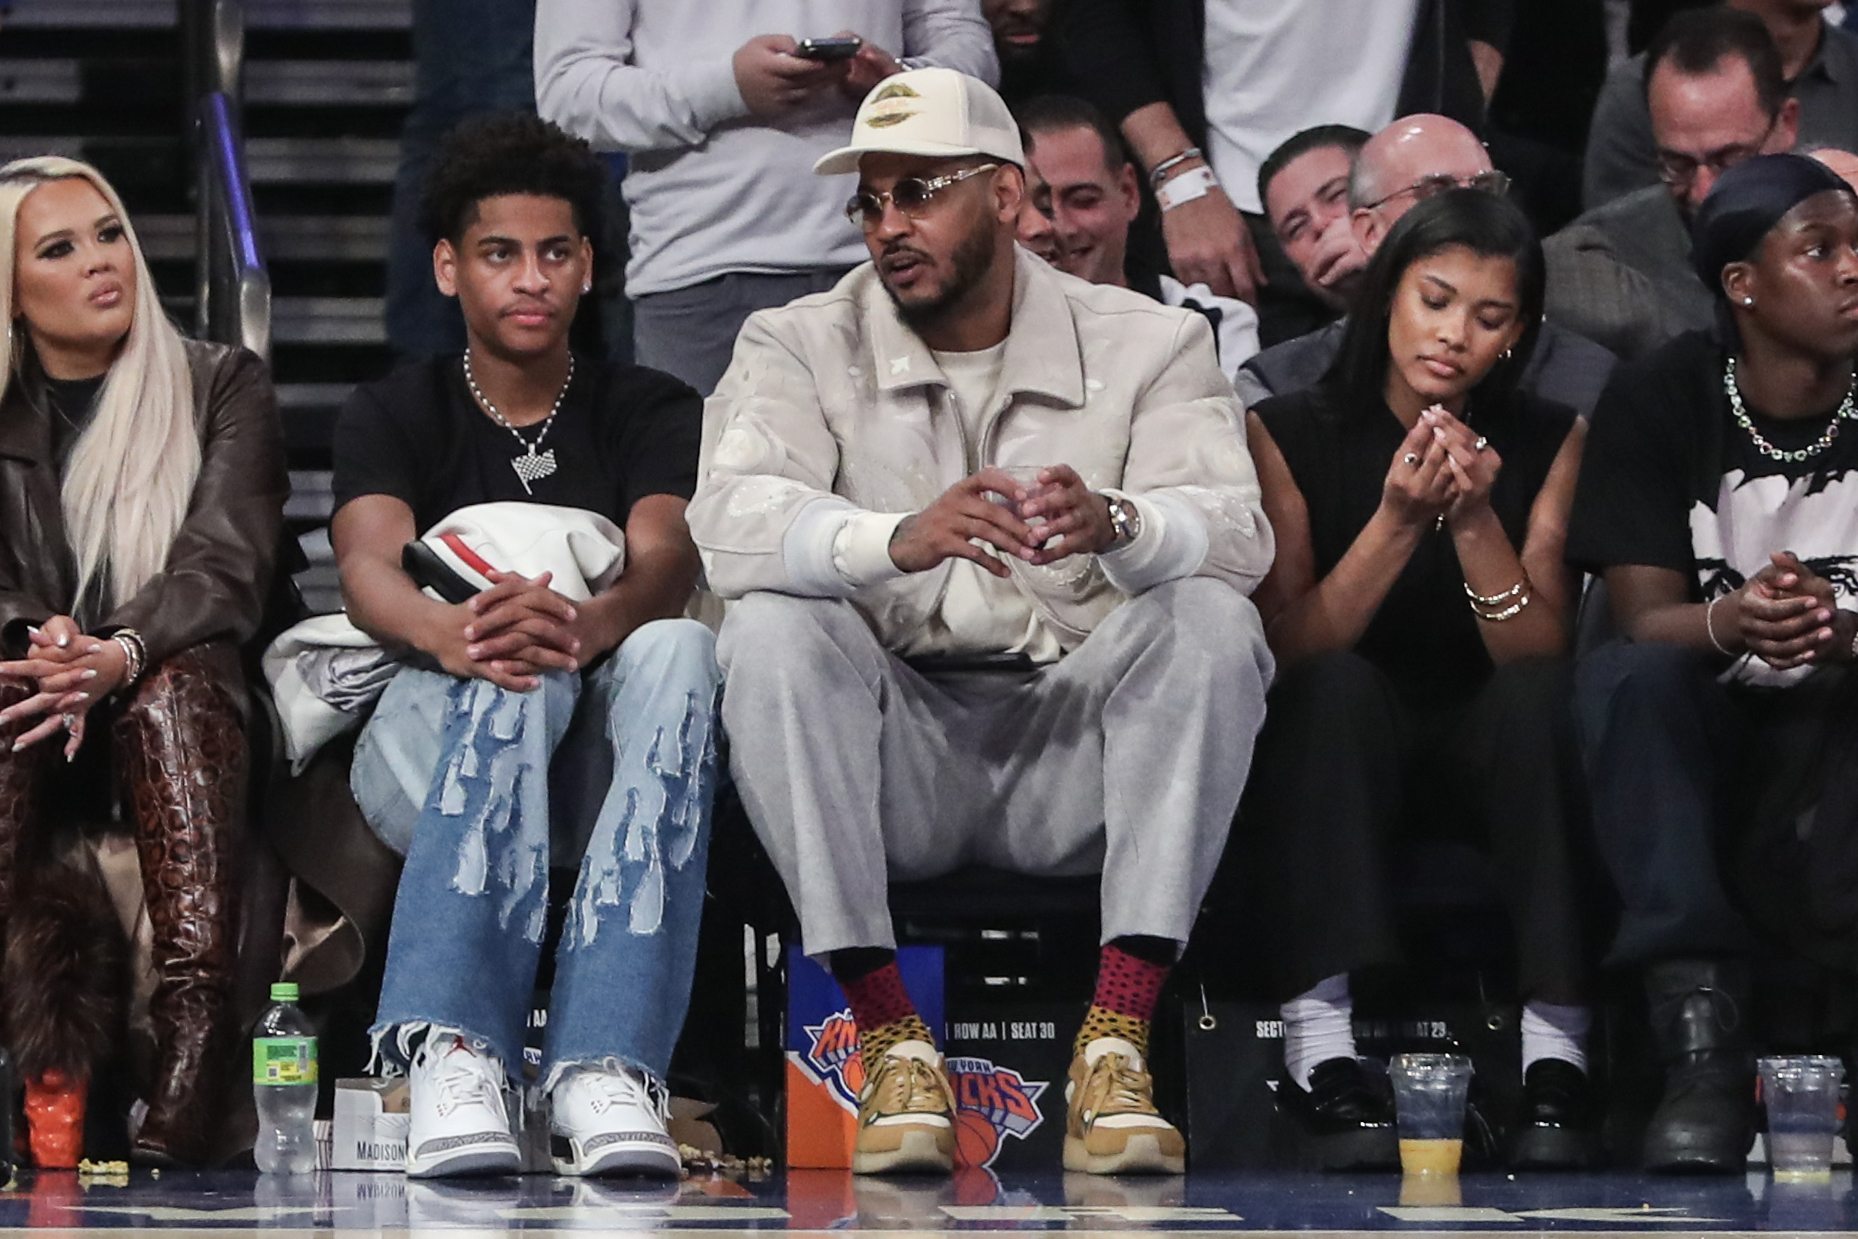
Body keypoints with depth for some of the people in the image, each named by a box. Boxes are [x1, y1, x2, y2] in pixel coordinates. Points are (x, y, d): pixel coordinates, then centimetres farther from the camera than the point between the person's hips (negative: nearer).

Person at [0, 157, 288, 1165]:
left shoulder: (222, 390, 7)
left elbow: (225, 570, -9)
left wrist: (119, 656, -30)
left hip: (189, 712, -1)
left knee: (175, 686, -36)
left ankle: (196, 1034, -49)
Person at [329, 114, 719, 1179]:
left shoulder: (649, 411, 12)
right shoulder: (394, 415, 10)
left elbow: (667, 555, -10)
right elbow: (370, 563, -12)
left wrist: (591, 623, -37)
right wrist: (445, 632, -38)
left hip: (600, 768, 1)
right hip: (430, 748, -1)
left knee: (678, 651, -33)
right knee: (516, 669, -35)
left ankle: (605, 1069, -48)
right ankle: (455, 1053, -52)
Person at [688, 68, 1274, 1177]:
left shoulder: (1149, 344, 5)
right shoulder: (801, 347, 5)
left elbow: (1239, 532, -13)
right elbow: (732, 520, -17)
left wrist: (1114, 524, -37)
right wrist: (901, 538, -38)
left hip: (1074, 754, 0)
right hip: (894, 767, 0)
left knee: (1211, 622, -26)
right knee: (773, 628, -27)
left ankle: (1119, 1039, -30)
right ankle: (892, 1038, -28)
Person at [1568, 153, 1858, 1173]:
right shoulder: (1659, 401, -3)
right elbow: (1643, 618, -10)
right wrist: (1730, 623, -34)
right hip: (1704, 730, 1)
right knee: (1623, 677, -32)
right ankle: (1701, 1035, -40)